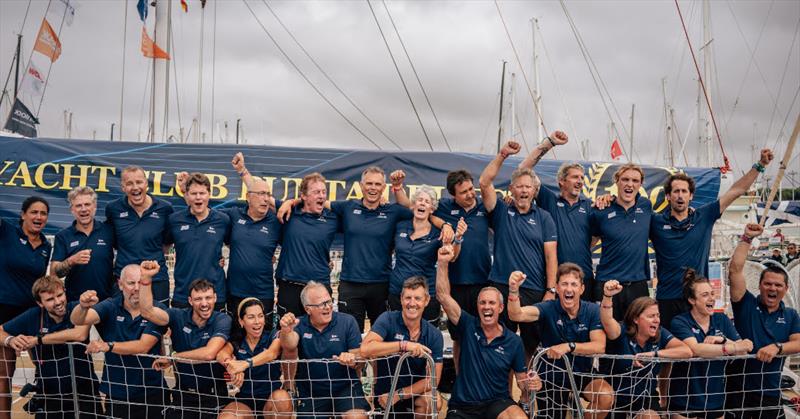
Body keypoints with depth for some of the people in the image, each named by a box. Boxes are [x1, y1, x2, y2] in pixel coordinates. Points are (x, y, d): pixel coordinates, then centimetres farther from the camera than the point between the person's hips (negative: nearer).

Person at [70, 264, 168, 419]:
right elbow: (77, 320, -21)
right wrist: (83, 307, -43)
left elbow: (143, 346, -19)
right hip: (116, 393, 2)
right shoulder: (110, 307, -6)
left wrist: (108, 346, -31)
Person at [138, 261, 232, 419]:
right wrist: (146, 278, -30)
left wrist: (171, 358, -16)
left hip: (213, 393, -2)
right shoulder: (178, 316, -6)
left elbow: (209, 353, -27)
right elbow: (147, 311, -21)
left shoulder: (222, 320, -14)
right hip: (183, 393, 2)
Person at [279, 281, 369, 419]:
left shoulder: (347, 321, -5)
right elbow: (290, 346, -22)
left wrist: (352, 360, -31)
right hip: (310, 392, 2)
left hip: (345, 388, -2)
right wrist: (286, 331, -45)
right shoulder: (300, 325, -1)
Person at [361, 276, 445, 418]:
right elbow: (365, 349, -28)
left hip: (415, 394, 1)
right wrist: (404, 345, -35)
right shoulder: (388, 319, -11)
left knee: (431, 401, -28)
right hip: (384, 396, -1)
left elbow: (433, 379, -10)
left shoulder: (434, 335, -5)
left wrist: (398, 395, -18)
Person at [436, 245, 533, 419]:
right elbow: (443, 295, -10)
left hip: (498, 402, -1)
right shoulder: (469, 326, -1)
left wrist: (530, 385, -17)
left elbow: (522, 379, 7)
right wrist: (443, 262, -21)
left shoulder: (514, 341, 0)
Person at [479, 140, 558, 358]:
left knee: (532, 344, 7)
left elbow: (551, 256, 2)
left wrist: (551, 291, -5)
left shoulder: (544, 217, 8)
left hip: (535, 291, 1)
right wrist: (502, 155, -10)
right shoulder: (501, 212, 8)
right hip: (502, 288, 0)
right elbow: (484, 183, -6)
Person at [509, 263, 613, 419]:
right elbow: (517, 315, -32)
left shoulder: (592, 310, -9)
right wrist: (514, 289, -50)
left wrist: (568, 346, -34)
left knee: (606, 395, -27)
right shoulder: (548, 308, -14)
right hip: (551, 376, 0)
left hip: (582, 373, 0)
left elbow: (600, 346, -21)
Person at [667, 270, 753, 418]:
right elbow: (695, 349, -29)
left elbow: (743, 351, -5)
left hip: (715, 399, 4)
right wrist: (734, 347, -34)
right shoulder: (680, 322, -11)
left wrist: (722, 340, -22)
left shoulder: (722, 320, 3)